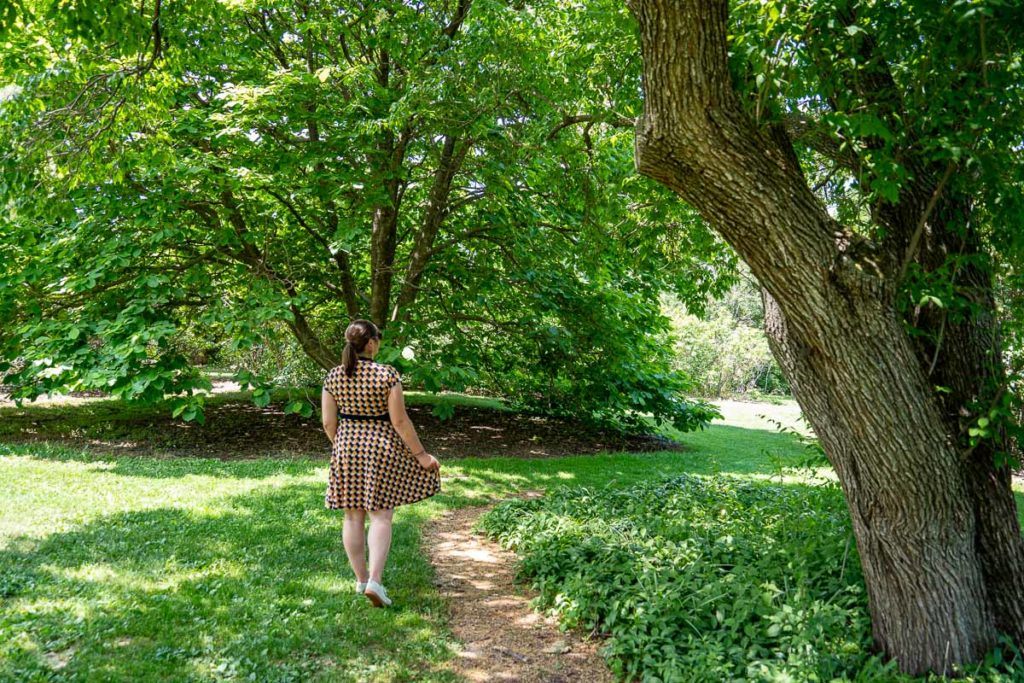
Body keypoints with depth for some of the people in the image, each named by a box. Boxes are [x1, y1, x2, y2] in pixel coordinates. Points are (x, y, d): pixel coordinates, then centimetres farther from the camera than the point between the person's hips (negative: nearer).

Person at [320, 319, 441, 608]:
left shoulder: (333, 377, -3)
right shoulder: (387, 375, -14)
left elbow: (328, 423, 1)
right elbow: (400, 421, -13)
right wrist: (421, 454, -5)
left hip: (347, 450, 4)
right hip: (381, 450, -3)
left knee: (353, 516, 12)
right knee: (381, 516, 3)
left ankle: (361, 579, 22)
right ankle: (375, 581, -7)